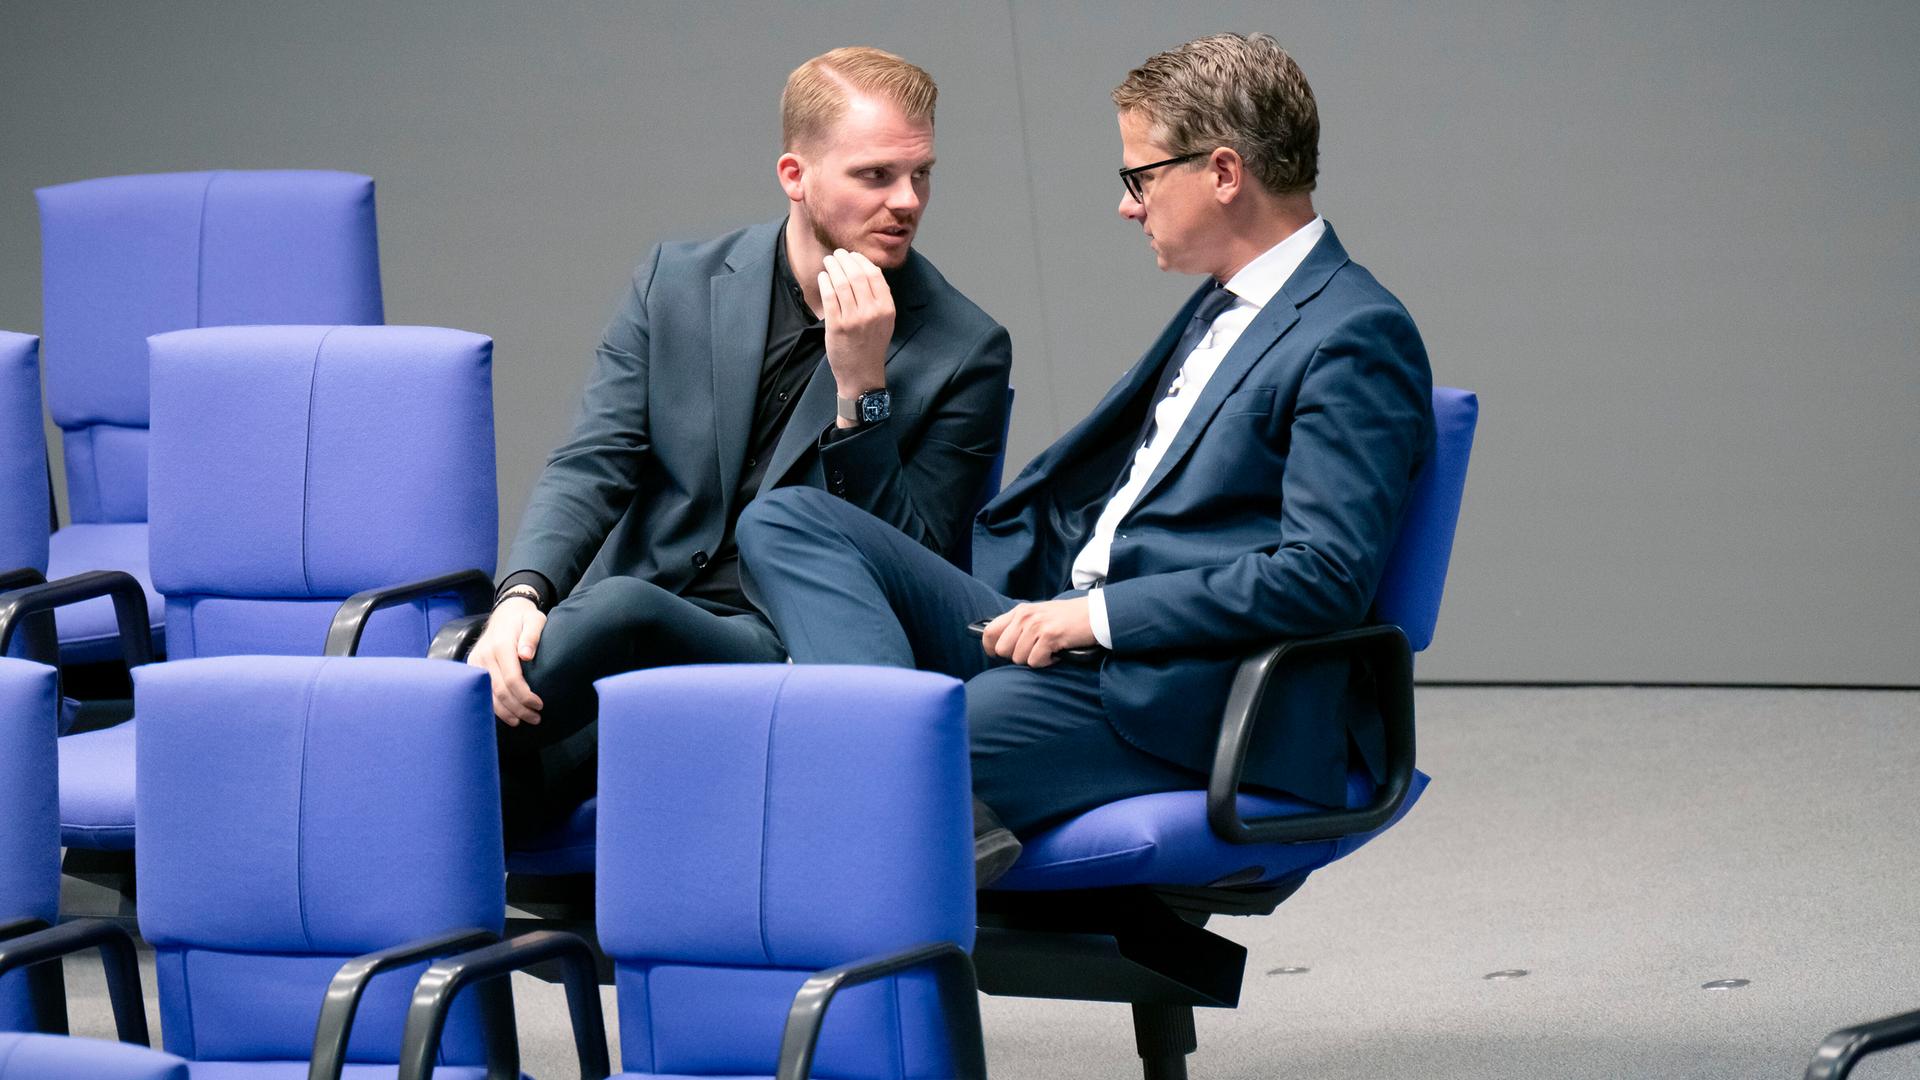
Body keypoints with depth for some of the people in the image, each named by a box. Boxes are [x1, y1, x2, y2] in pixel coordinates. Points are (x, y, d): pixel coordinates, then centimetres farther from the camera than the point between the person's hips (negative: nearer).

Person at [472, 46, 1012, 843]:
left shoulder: (964, 350, 3)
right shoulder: (679, 283, 12)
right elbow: (588, 470, 5)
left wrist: (862, 386, -13)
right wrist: (523, 596, -16)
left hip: (791, 654, -2)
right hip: (628, 653, 2)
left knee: (623, 609, -35)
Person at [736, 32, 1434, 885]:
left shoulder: (1357, 337, -9)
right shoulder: (1221, 308, 22)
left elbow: (1326, 576, -19)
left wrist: (1098, 615, -18)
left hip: (1170, 702, -10)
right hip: (1059, 636, 10)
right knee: (786, 520, -8)